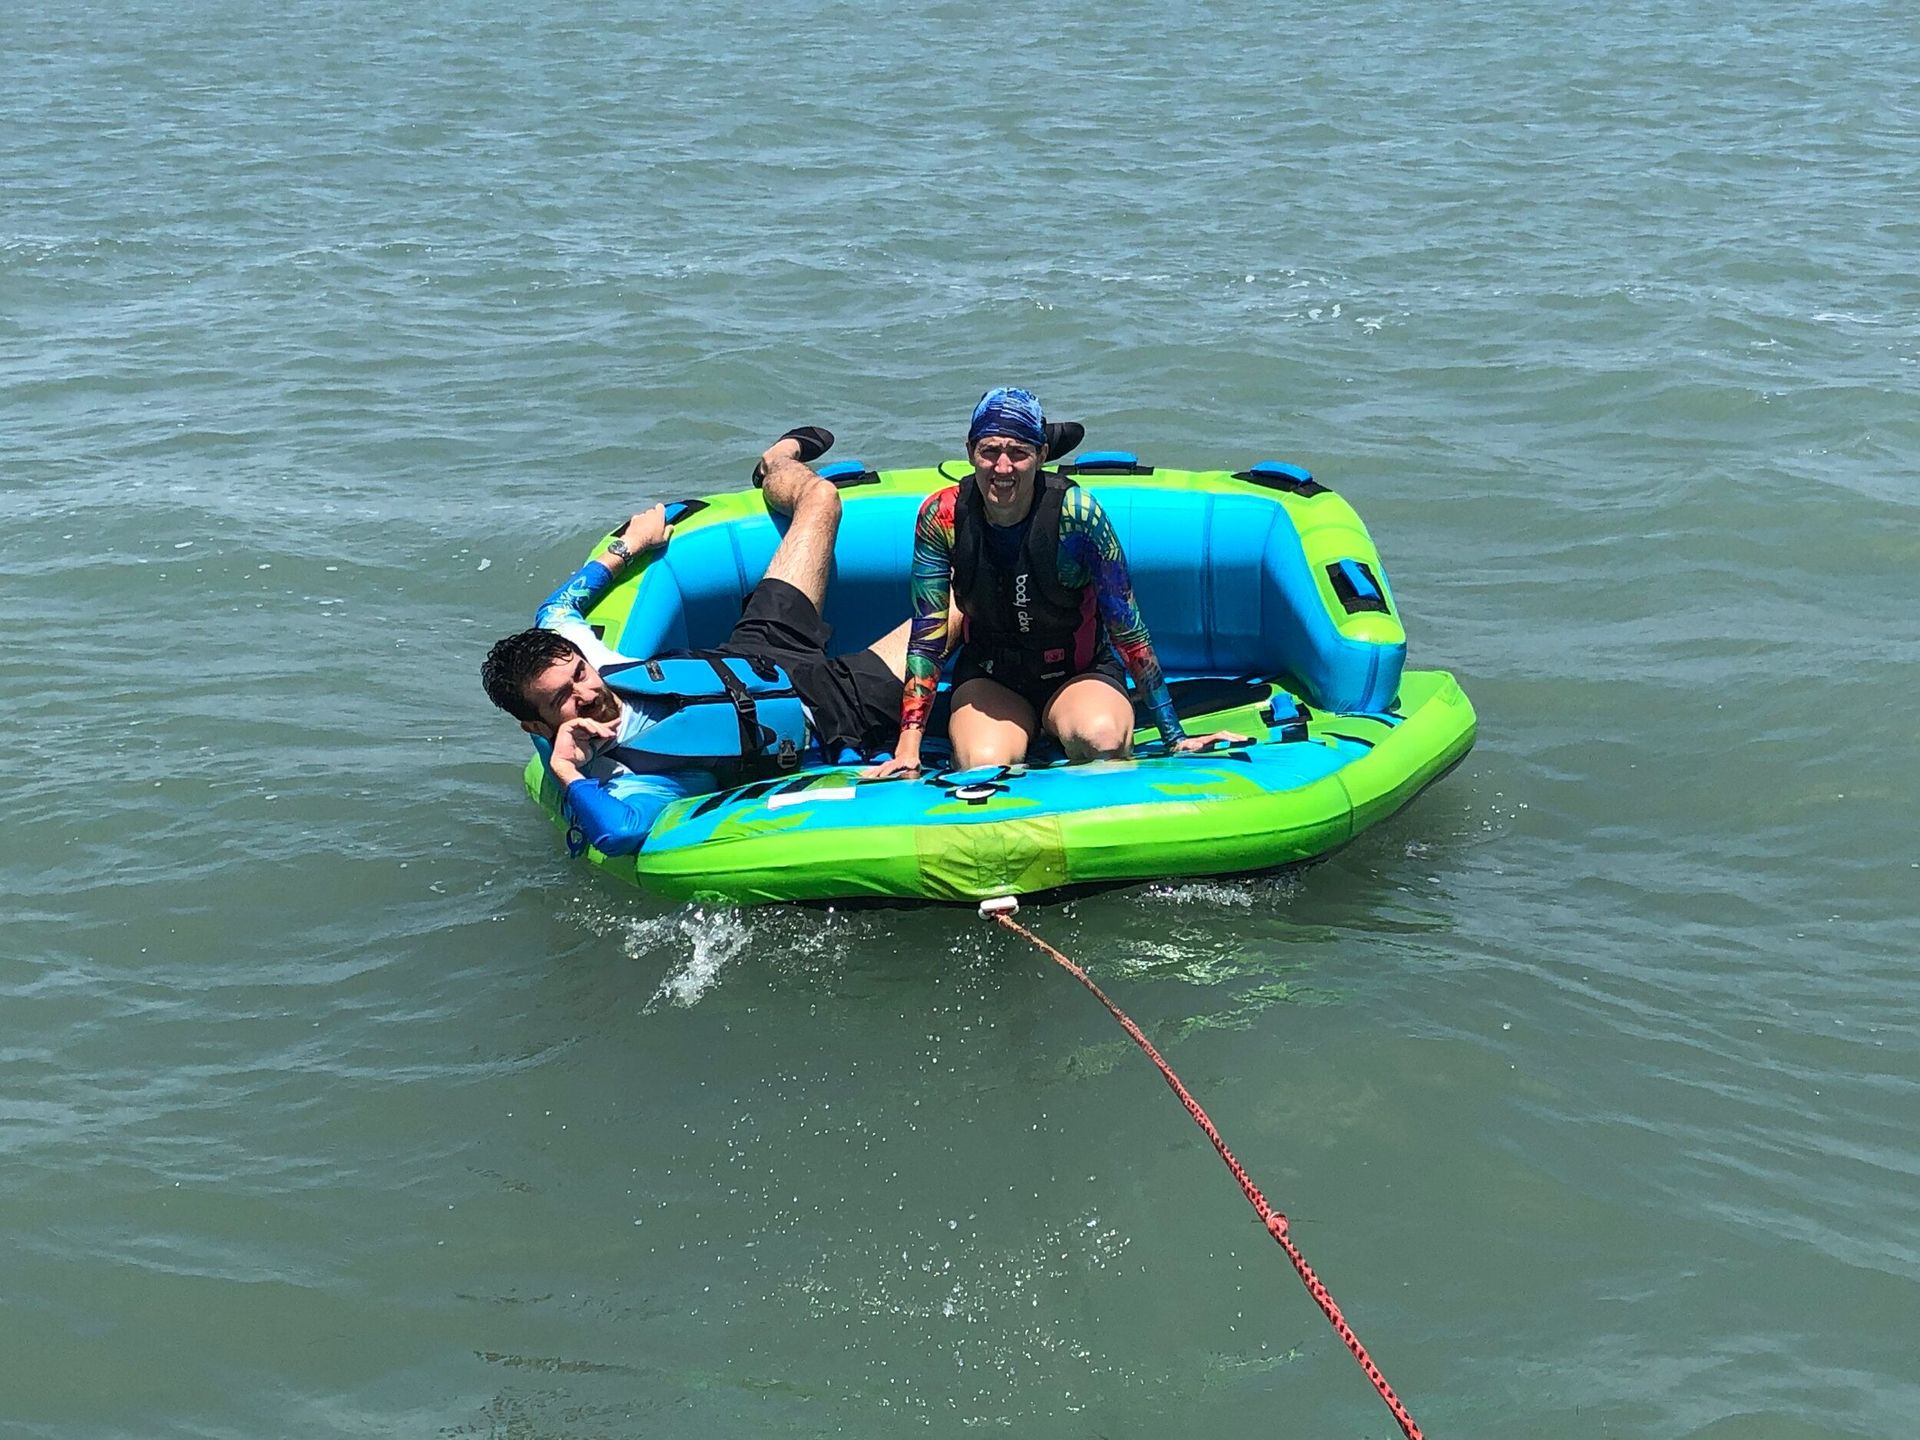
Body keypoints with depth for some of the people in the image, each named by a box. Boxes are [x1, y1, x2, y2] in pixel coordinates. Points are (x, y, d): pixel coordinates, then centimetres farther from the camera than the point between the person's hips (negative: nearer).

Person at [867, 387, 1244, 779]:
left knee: (1102, 738, -35)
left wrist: (1175, 737, -16)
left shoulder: (1076, 512, -20)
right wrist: (908, 746, -18)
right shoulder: (943, 516, -14)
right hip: (988, 677, 2)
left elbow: (1127, 628, -16)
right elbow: (927, 637, -10)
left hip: (1080, 673, -1)